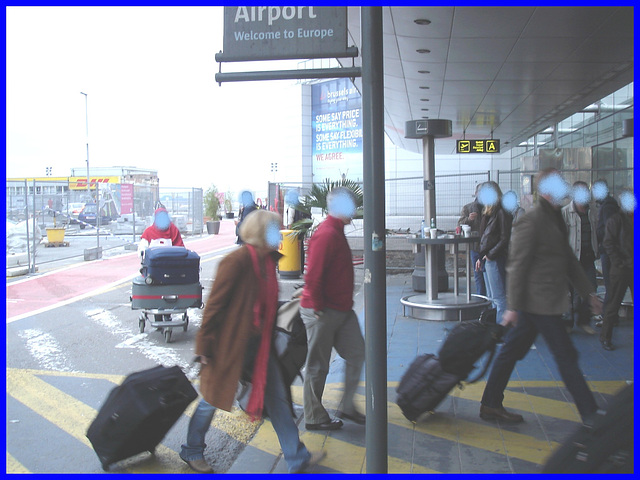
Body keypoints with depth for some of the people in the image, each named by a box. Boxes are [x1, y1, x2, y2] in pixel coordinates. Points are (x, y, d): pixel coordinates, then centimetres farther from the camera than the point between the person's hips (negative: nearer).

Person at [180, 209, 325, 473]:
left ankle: (297, 458, 21)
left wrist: (268, 336, 19)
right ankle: (191, 451, 33)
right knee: (214, 397, 10)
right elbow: (215, 304, -19)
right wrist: (204, 346, -17)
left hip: (258, 341, 8)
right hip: (230, 342, -8)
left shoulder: (268, 260, 4)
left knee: (277, 396, 11)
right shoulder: (236, 261, -21)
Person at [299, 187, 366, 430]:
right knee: (318, 366, 3)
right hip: (323, 312, -10)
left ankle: (347, 407, 24)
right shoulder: (326, 234, -19)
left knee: (357, 353, 12)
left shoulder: (336, 232, 13)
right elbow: (313, 276, -24)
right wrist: (318, 307, -20)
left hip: (342, 310, 10)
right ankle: (314, 418, 17)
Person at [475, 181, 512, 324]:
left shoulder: (501, 212, -12)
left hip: (496, 259, -9)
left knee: (499, 297, -6)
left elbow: (505, 238, -15)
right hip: (487, 258, 9)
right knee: (491, 297, 13)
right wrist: (481, 257, 14)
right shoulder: (489, 212, 16)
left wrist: (490, 255, -14)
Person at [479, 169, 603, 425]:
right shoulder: (530, 221, -14)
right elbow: (516, 266, -17)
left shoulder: (554, 219, 17)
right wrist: (513, 306, -19)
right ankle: (591, 414, 11)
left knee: (512, 351, 12)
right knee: (566, 356, -1)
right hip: (540, 302, -10)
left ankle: (491, 405, 20)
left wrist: (588, 292, 22)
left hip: (539, 302, 10)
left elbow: (569, 259, 23)